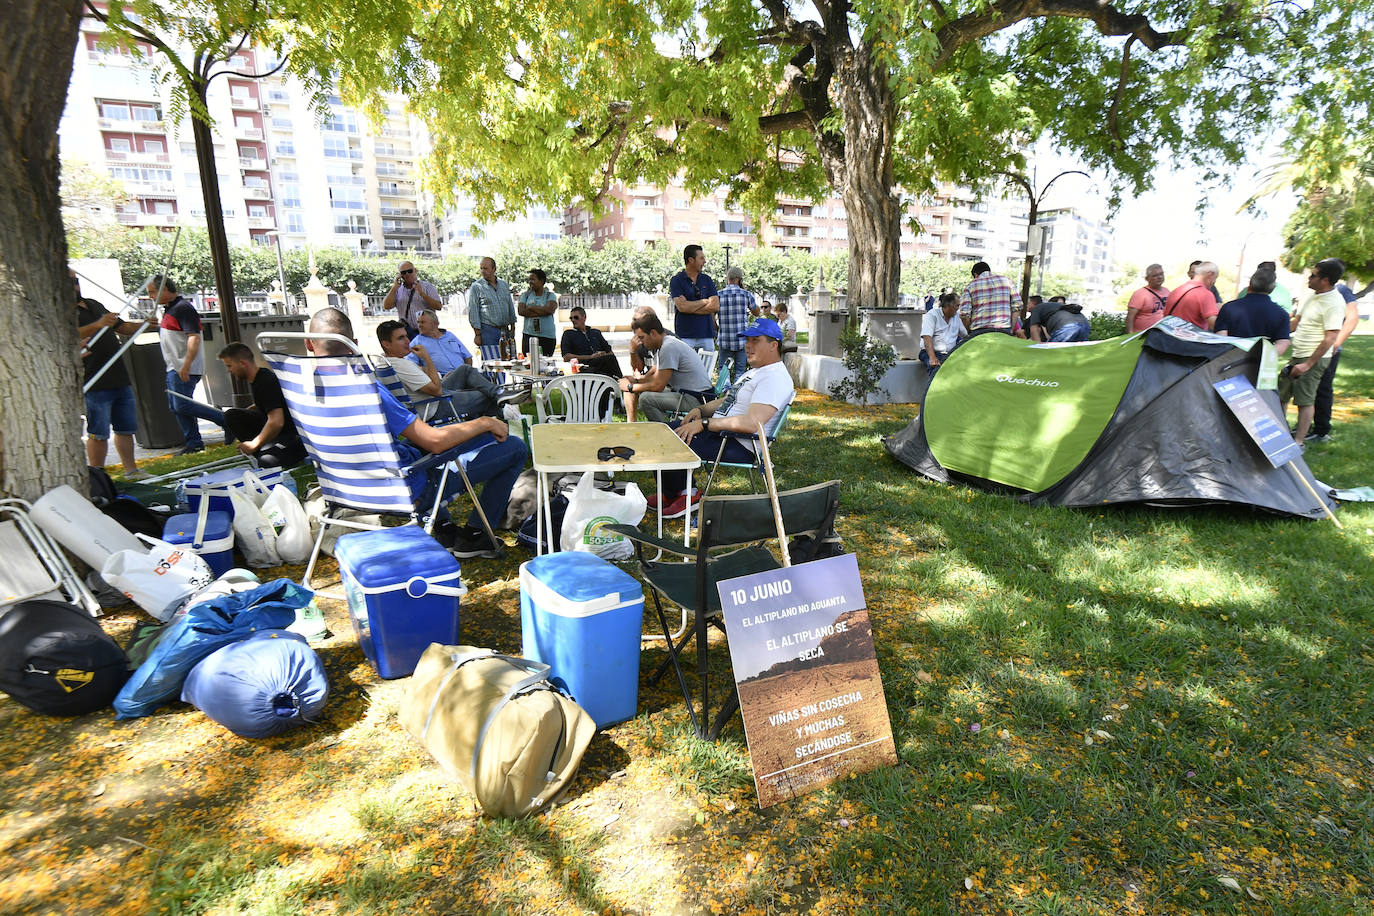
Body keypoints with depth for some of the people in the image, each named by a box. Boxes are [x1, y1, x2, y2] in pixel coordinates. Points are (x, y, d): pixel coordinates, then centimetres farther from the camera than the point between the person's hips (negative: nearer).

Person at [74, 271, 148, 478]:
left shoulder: (94, 305, 19)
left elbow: (123, 327, 26)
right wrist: (97, 325, -37)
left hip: (120, 380, 7)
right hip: (95, 384, -7)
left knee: (126, 429, 11)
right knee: (98, 434, -4)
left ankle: (131, 470, 19)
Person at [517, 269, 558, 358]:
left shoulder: (550, 295, 7)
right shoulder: (525, 294, 13)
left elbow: (550, 309, -12)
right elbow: (521, 311, -2)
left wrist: (531, 307, -2)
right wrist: (541, 312, -7)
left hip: (547, 336, -2)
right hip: (529, 335, 2)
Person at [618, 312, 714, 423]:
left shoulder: (669, 347, -19)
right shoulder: (661, 346, 13)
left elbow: (658, 385, -20)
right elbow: (655, 375, 22)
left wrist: (630, 387, -7)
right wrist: (635, 381, 5)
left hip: (696, 400, -10)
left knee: (646, 398, -23)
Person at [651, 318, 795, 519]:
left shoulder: (775, 378, -16)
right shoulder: (754, 371, 19)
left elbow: (752, 423, -28)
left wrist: (703, 424, -25)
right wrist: (700, 410, 4)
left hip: (739, 445, -11)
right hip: (719, 432, 11)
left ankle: (685, 495, 1)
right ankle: (671, 492, 12)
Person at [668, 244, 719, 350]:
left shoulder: (707, 280, 13)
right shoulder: (676, 280, 1)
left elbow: (715, 306, 1)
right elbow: (682, 307, -12)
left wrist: (690, 307, -6)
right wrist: (705, 301, -1)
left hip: (706, 334, 4)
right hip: (685, 336, -4)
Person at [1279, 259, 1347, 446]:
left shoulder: (1334, 303, -18)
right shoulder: (1314, 296, 10)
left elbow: (1330, 339, -21)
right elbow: (1295, 323, 21)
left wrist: (1308, 364, -22)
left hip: (1314, 359, -9)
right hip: (1297, 355, 9)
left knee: (1305, 400, -5)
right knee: (1281, 393, 13)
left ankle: (1299, 442, 2)